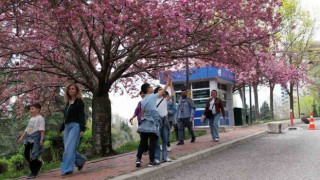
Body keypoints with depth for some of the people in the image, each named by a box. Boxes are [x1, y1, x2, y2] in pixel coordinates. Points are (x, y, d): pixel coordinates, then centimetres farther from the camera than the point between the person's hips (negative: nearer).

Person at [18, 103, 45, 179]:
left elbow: (42, 130, -12)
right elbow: (27, 129, 27)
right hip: (29, 137, 9)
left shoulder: (40, 118, -3)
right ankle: (39, 163, 26)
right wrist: (22, 137, 20)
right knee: (26, 154, 6)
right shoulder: (31, 119, 24)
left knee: (33, 155, -10)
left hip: (35, 137, -9)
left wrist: (42, 139, -20)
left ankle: (34, 172, -2)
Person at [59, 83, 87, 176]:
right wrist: (61, 129, 23)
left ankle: (67, 169, -11)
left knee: (69, 147, -13)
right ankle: (81, 160, 24)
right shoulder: (68, 103, 18)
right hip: (67, 127, 7)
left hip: (75, 126, -7)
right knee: (68, 148, 4)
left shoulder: (79, 101, -2)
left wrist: (82, 128, -19)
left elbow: (81, 115, -9)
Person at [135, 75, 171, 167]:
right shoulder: (153, 96, -4)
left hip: (144, 123, 6)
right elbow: (163, 90, 3)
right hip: (152, 123, -6)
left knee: (143, 142, 9)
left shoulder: (143, 101, 13)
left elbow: (142, 113, 14)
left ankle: (138, 159, 3)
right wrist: (168, 81, 15)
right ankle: (151, 161, 3)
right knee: (153, 142, 0)